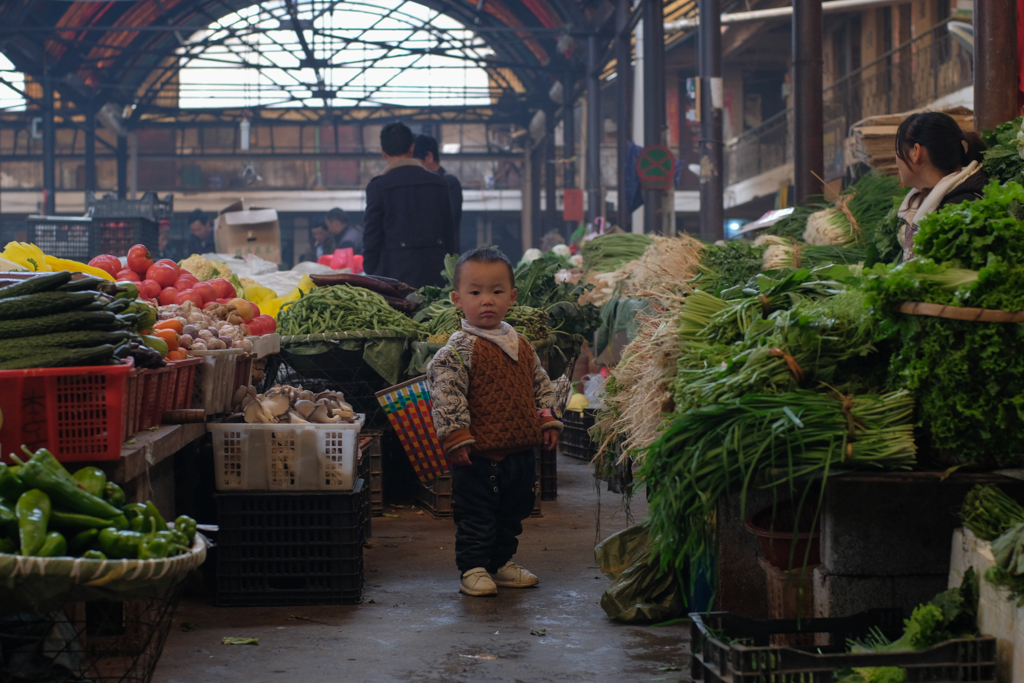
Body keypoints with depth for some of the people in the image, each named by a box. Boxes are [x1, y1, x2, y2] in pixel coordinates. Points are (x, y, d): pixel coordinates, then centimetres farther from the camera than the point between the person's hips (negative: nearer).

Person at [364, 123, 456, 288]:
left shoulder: (378, 186, -3)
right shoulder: (438, 183, 8)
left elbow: (371, 236, -2)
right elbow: (449, 233, 11)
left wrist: (370, 274, 6)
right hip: (435, 273, 3)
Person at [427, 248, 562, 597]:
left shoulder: (522, 346, 9)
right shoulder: (459, 349, -13)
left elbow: (541, 385, 19)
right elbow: (445, 393, -18)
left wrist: (547, 421, 10)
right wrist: (456, 436, -22)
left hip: (521, 451, 7)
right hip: (479, 455, -7)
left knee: (512, 513, 18)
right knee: (475, 516, 0)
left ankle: (502, 562, 31)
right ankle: (473, 569, 10)